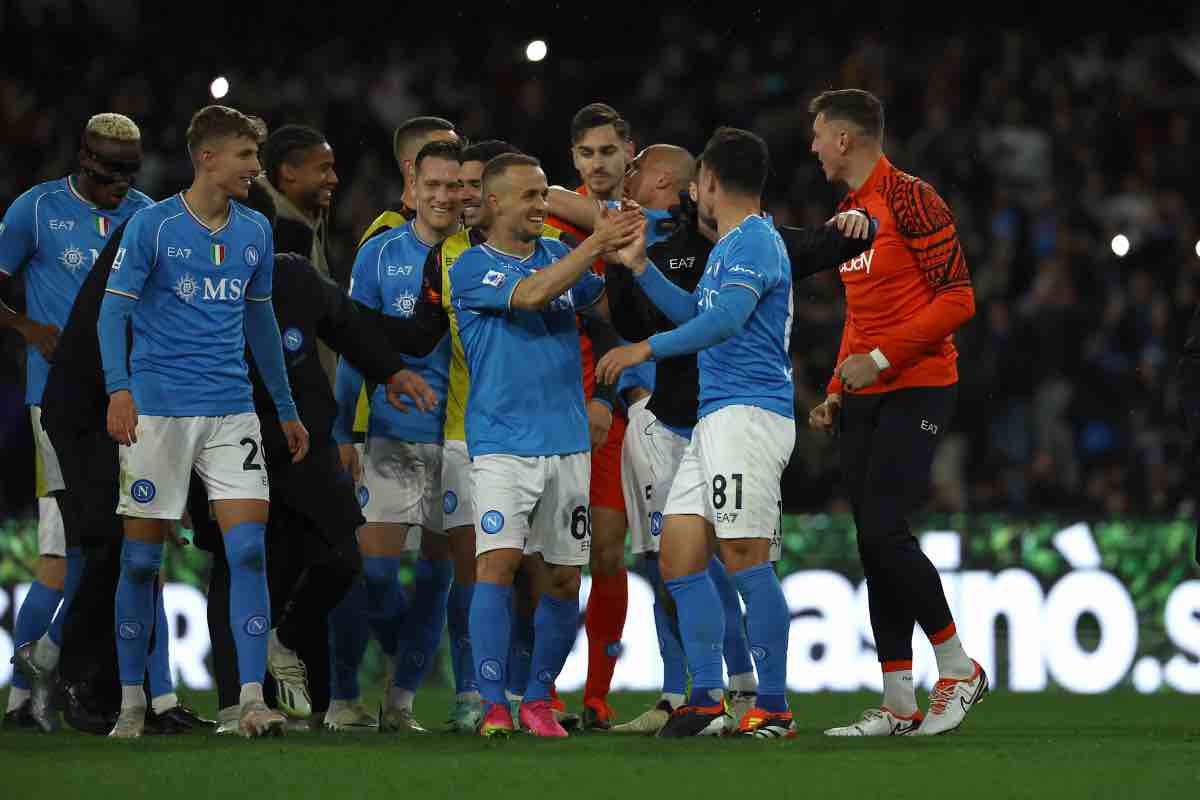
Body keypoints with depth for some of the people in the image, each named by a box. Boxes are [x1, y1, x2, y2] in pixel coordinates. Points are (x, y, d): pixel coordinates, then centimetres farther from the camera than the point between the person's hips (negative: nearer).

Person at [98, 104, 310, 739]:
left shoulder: (255, 230, 10)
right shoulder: (152, 225, -4)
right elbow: (113, 310, -7)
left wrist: (286, 408, 23)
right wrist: (118, 388, -22)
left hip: (231, 411, 4)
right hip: (157, 411, -4)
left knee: (248, 549, -9)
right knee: (141, 558, 2)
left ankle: (252, 700, -9)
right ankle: (131, 701, 13)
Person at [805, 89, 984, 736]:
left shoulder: (909, 199, -11)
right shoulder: (848, 211, 17)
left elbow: (957, 300, -15)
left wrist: (881, 358, -17)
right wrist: (837, 391, 17)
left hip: (916, 388, -9)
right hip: (864, 398, 9)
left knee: (885, 532, -16)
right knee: (873, 544, 4)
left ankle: (959, 668, 0)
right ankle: (899, 705, 6)